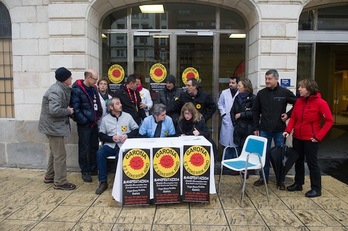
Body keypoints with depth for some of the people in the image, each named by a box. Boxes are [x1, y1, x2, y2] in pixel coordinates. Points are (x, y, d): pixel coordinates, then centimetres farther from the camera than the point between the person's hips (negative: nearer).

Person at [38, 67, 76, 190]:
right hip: (53, 126, -11)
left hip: (54, 125, 11)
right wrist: (68, 111, -19)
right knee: (60, 154, -3)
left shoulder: (62, 88, 8)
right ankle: (60, 182, 7)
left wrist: (68, 109, 0)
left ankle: (49, 176, 34)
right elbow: (54, 110, -33)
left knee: (55, 152, 21)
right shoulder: (56, 91, -23)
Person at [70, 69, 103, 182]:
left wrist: (98, 117, 10)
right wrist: (85, 121, -16)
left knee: (94, 147, 15)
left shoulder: (94, 88, 11)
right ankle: (85, 172, 16)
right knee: (84, 149, 3)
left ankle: (93, 169, 29)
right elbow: (75, 108, -17)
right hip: (84, 124, -7)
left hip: (94, 123, 8)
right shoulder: (77, 90, -13)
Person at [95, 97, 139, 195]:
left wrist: (127, 135, -8)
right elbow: (101, 135, 7)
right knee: (100, 153, -27)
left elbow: (136, 130, 9)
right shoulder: (105, 119, 9)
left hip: (124, 145, -2)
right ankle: (103, 182, -13)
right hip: (110, 145, 2)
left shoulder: (127, 116, 8)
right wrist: (112, 138, -10)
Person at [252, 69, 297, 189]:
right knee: (264, 154, 9)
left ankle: (280, 180, 21)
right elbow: (255, 111, 7)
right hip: (264, 130, 2)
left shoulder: (285, 92, -3)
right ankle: (263, 178, 23)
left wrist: (288, 114, -5)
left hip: (279, 130, -1)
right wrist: (256, 128, 4)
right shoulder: (261, 93, 2)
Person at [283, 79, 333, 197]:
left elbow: (329, 121, -11)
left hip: (310, 139, -5)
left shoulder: (320, 103, -12)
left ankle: (316, 189, 17)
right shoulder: (298, 101, 3)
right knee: (298, 161, 15)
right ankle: (298, 184, 31)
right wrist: (288, 130, -9)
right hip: (297, 137, 6)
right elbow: (293, 118, 6)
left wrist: (318, 136, -16)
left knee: (312, 162, 4)